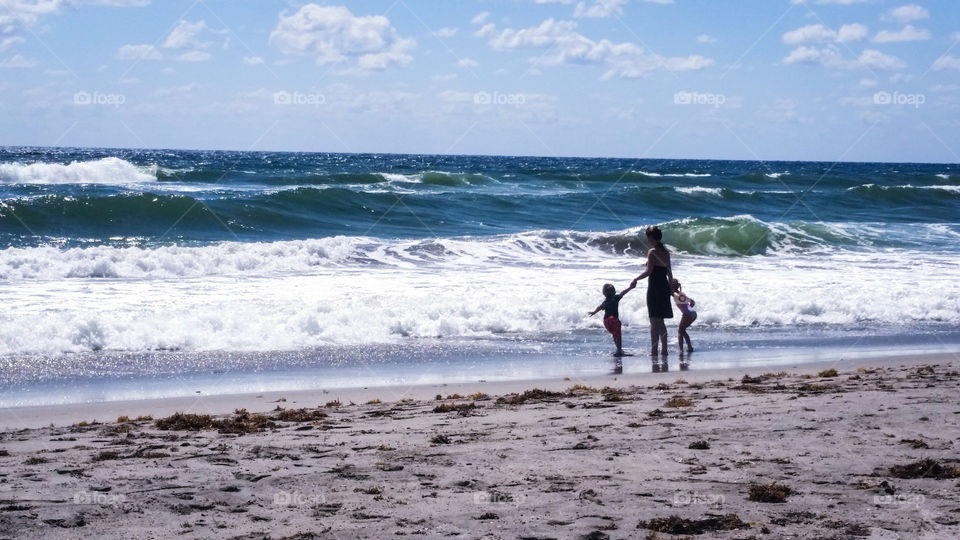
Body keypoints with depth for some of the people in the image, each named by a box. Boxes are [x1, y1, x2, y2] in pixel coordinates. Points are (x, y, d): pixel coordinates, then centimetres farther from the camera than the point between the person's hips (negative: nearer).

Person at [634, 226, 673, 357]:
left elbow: (648, 271, -18)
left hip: (654, 287, -8)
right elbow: (669, 273, 15)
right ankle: (664, 349, 17)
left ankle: (654, 350, -6)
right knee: (660, 321, 16)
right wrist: (671, 288, 22)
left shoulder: (652, 252, -13)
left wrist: (636, 279, -5)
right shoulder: (665, 251, 10)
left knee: (654, 322, -5)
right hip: (664, 287, 8)